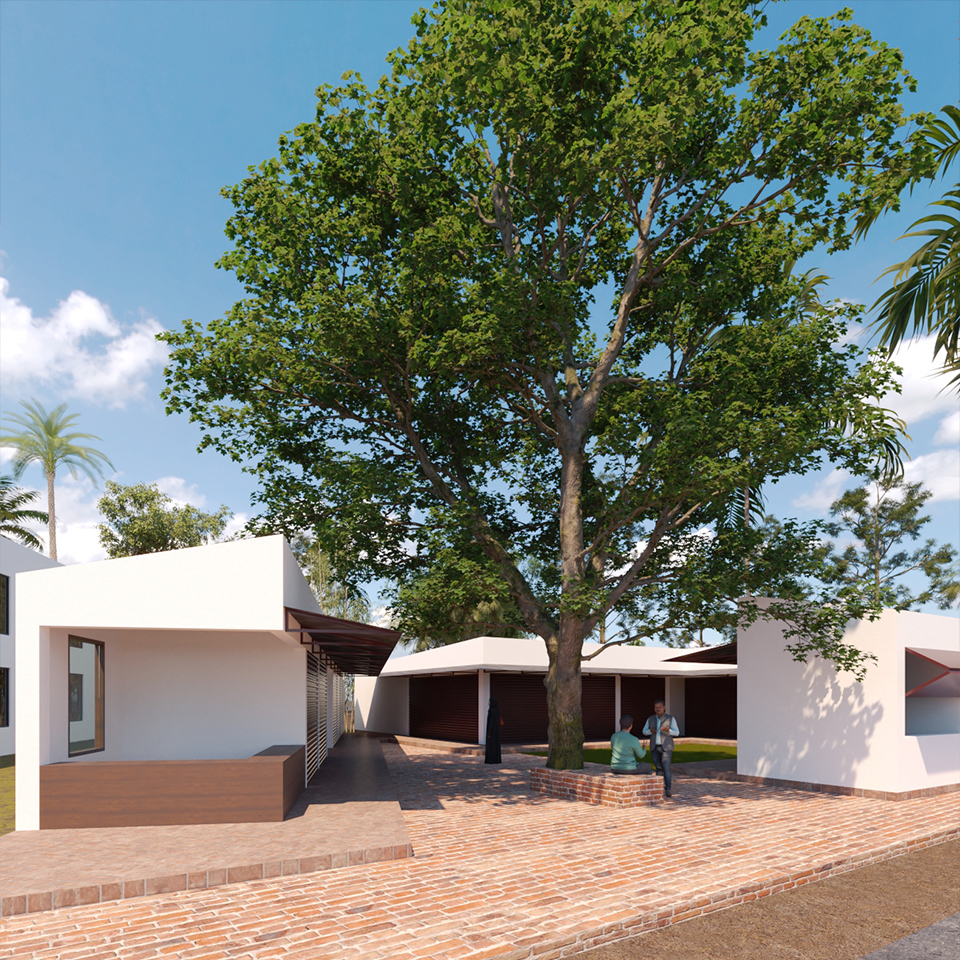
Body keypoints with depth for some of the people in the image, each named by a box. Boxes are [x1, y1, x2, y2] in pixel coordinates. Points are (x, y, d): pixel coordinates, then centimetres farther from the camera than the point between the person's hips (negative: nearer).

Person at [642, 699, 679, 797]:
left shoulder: (671, 719, -6)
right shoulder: (650, 719, 4)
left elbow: (676, 733, -7)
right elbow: (644, 732, 6)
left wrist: (668, 730, -27)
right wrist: (651, 731, -17)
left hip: (666, 747, -3)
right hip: (655, 747, 3)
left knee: (666, 769, -13)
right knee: (659, 769, 5)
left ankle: (668, 790, -9)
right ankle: (661, 790, 12)